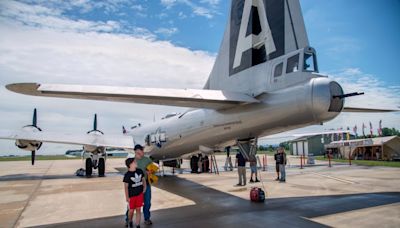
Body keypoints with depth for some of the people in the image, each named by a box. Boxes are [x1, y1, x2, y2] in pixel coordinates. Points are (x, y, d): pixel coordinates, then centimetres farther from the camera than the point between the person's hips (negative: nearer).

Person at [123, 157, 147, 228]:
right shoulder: (127, 175, -16)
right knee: (131, 210, 10)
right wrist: (127, 197, -12)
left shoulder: (140, 171, -3)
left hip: (140, 194, 3)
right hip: (131, 195, -3)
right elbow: (126, 186, -12)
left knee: (138, 210, 7)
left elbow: (143, 179, 12)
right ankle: (130, 222, 39)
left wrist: (144, 187, -1)